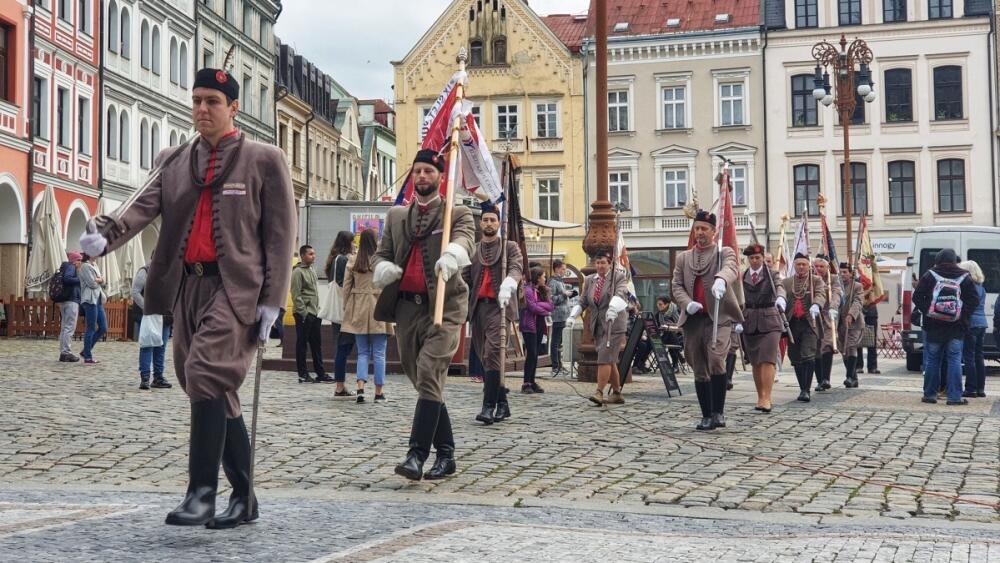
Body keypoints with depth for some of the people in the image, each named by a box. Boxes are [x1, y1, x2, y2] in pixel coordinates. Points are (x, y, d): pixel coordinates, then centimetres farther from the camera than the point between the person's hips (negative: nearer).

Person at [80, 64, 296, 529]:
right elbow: (142, 205, -1)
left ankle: (201, 493, -16)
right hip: (188, 286, 6)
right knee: (217, 390, 8)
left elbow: (280, 234, -2)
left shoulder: (263, 161, 2)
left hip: (236, 286, -5)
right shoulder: (174, 162, 14)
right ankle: (243, 498, 18)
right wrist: (105, 235, -22)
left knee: (205, 375, -20)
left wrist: (271, 300, -9)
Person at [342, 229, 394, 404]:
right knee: (379, 353, 5)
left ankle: (361, 388, -5)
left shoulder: (353, 261, 1)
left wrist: (346, 307, 13)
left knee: (362, 352, 10)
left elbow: (346, 286, 4)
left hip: (358, 310, 3)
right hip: (378, 310, -3)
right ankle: (379, 391, 8)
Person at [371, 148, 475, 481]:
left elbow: (465, 240, -17)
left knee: (429, 377, -17)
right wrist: (383, 267, -9)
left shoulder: (458, 214, 3)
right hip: (406, 307, 5)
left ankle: (417, 455, -18)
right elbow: (382, 252, 16)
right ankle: (445, 454, 18)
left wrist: (451, 255, -41)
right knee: (422, 380, 9)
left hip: (443, 307, -5)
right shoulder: (396, 216, 17)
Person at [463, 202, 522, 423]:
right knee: (484, 357, 7)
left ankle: (489, 406, -21)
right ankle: (502, 404, 17)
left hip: (499, 305, -5)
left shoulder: (510, 247, 7)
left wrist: (508, 285, -33)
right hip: (478, 306, 5)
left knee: (492, 353, -18)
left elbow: (516, 267, -11)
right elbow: (465, 278, 11)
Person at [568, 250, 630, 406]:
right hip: (597, 326, 6)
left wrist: (613, 308, -40)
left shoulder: (618, 276, -3)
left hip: (614, 325, -6)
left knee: (605, 358, -15)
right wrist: (573, 315, -5)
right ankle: (617, 394, 19)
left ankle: (599, 393, -15)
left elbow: (621, 294, -21)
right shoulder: (589, 280, 14)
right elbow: (583, 301, 12)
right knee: (610, 361, 11)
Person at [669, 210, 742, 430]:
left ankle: (719, 411, -10)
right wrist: (687, 304, -11)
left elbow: (730, 268, -17)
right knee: (699, 370, 6)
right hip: (693, 319, 4)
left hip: (719, 317, -4)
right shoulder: (683, 258, 17)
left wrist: (721, 280, -42)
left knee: (716, 360, -22)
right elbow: (676, 285, 10)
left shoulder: (725, 253, 5)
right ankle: (707, 416, 14)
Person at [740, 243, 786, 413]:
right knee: (755, 363, 7)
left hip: (769, 321, -3)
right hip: (749, 323, 3)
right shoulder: (742, 277, 12)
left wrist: (781, 298, -37)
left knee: (767, 360, -12)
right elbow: (740, 301, 13)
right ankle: (760, 397, 16)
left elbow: (779, 288, -15)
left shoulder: (771, 274, 4)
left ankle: (766, 399, -18)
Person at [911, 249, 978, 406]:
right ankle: (955, 397, 0)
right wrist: (963, 315, 3)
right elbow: (974, 300, 0)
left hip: (933, 327, 0)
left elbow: (917, 297, -4)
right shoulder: (964, 277, 2)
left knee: (932, 361, 7)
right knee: (954, 361, 3)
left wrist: (926, 311, 1)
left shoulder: (930, 275, -1)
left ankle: (930, 394, 11)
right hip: (956, 328, 1)